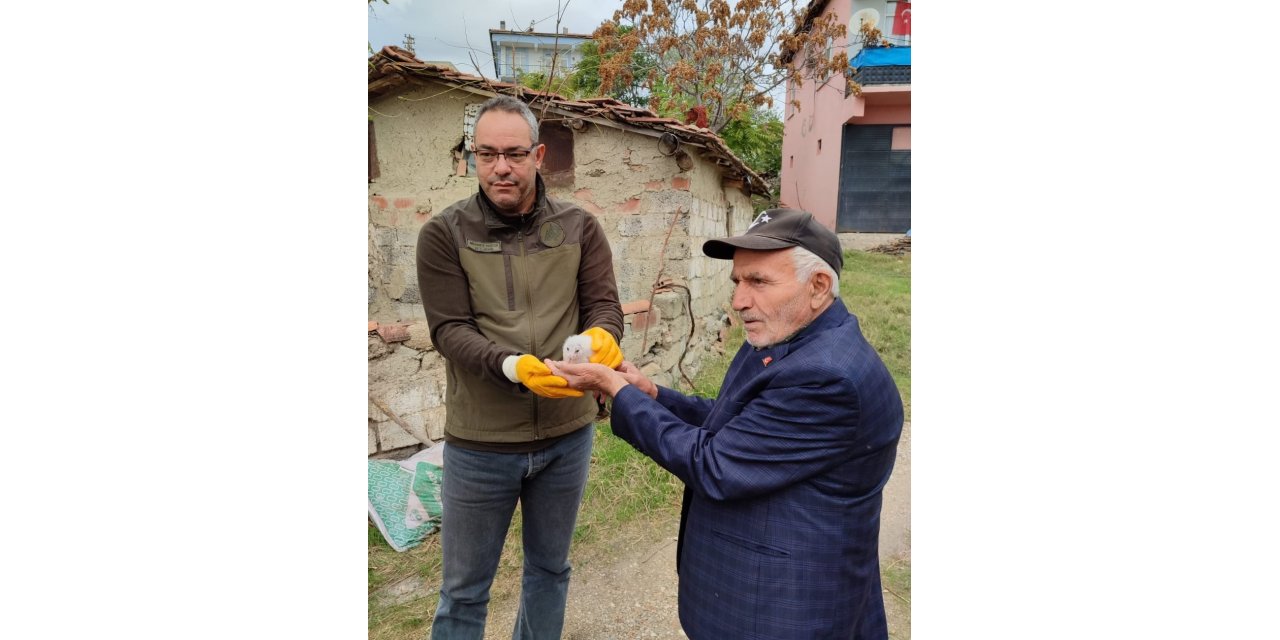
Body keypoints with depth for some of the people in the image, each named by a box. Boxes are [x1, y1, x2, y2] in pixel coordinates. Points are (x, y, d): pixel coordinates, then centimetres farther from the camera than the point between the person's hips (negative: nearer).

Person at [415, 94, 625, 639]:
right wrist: (513, 366, -31)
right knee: (464, 588, 16)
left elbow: (604, 304, -5)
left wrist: (601, 337, -29)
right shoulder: (444, 234, -7)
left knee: (550, 568, 23)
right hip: (479, 442, -2)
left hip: (566, 434, 2)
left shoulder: (579, 227, -1)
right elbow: (449, 329, -13)